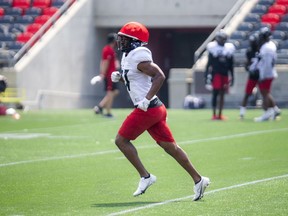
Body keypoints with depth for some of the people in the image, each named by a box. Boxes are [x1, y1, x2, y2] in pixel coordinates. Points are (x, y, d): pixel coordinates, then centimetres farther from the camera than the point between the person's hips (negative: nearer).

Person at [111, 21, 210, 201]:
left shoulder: (138, 57, -13)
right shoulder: (129, 56, 16)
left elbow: (159, 76, -20)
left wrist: (147, 99, -24)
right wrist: (120, 77, 12)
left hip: (147, 109, -10)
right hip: (156, 109, 10)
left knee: (121, 140, -2)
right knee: (170, 147, 10)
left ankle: (145, 176, -2)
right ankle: (198, 179, 11)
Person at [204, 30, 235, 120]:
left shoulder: (229, 49, 8)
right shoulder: (213, 48, -3)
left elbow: (231, 65, 12)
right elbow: (209, 64, -2)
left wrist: (232, 77, 11)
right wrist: (207, 75, -6)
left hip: (225, 74, 4)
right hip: (216, 74, -4)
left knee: (222, 94, 7)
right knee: (215, 93, -6)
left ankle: (220, 114, 13)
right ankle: (214, 114, 0)